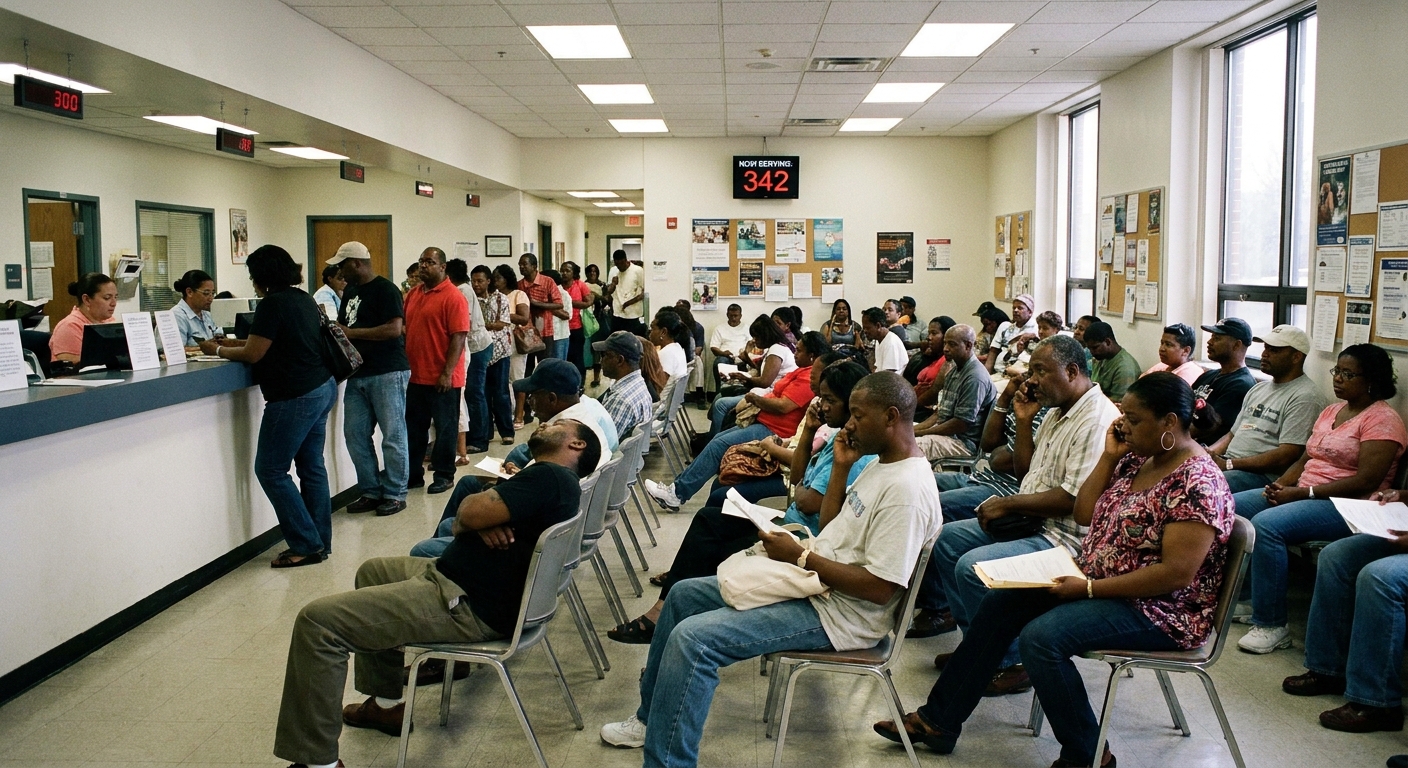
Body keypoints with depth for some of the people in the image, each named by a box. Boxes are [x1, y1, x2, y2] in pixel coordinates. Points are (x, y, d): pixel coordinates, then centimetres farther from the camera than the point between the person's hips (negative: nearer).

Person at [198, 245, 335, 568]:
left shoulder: (272, 304, -15)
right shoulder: (304, 298, 13)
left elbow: (253, 355, -11)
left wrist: (217, 350, 6)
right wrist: (234, 344, 20)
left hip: (296, 397, -9)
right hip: (323, 388, 10)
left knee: (270, 470, 0)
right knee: (312, 467, 13)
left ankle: (306, 545, 2)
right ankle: (320, 543, 17)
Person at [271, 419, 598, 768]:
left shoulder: (551, 478, -17)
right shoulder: (546, 478, 14)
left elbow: (469, 514, -24)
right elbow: (463, 522, 12)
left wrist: (479, 512, 0)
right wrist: (485, 520, -11)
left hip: (471, 608, -11)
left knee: (317, 621, -14)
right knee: (372, 571, 33)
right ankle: (386, 702, 33)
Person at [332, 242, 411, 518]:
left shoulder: (385, 289, -10)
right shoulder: (350, 290, 16)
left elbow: (395, 329, -20)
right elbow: (343, 324, 24)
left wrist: (352, 333, -17)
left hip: (387, 373, -8)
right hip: (358, 374, 9)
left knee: (392, 436, 0)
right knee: (355, 435, 8)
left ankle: (395, 494, 8)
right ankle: (371, 492, 18)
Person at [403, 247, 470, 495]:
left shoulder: (453, 297, -11)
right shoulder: (413, 294, 10)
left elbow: (459, 337, -15)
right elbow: (405, 329, 17)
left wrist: (447, 373, -19)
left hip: (442, 378, -7)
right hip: (415, 376, 7)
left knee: (445, 428, 6)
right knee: (414, 428, 14)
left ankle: (444, 475, 17)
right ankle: (413, 475, 24)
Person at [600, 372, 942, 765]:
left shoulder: (907, 490, -24)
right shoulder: (881, 463, 7)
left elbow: (880, 588, -27)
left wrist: (800, 556, -20)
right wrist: (841, 467, 2)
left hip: (836, 613, -11)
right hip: (810, 581, 11)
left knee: (692, 639, -22)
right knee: (683, 594, 15)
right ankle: (653, 719, 27)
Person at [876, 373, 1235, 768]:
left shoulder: (1197, 484, -21)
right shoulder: (1139, 458, 6)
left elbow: (1176, 573, -26)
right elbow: (1083, 514, 9)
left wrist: (1089, 588, -25)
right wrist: (1109, 456, -2)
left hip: (1158, 609, -10)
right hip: (1098, 581, 10)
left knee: (1041, 636, -28)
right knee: (999, 603, 1)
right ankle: (938, 719, 6)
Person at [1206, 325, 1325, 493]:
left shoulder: (1305, 397, -8)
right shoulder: (1258, 389, 21)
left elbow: (1286, 457, -17)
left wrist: (1228, 464, -18)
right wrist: (1209, 453, 1)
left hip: (1263, 475, -9)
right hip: (1225, 463, 9)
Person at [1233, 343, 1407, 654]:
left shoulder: (1382, 419, -9)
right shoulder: (1331, 412, 18)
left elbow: (1366, 481, -19)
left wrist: (1303, 492, -20)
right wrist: (1280, 485, -3)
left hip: (1345, 507, -9)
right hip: (1303, 494, 9)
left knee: (1267, 523, -32)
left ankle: (1271, 626, -23)